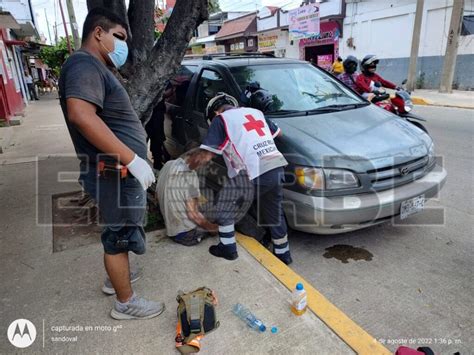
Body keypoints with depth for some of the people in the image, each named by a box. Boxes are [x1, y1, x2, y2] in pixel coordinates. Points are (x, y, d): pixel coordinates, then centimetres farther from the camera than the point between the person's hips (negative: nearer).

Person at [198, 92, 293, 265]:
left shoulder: (221, 119, 3)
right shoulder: (255, 112, 22)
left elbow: (207, 155, -4)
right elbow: (277, 132, 33)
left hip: (254, 176, -6)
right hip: (277, 169, 7)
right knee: (275, 213, 23)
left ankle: (228, 248, 22)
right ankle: (283, 254, 36)